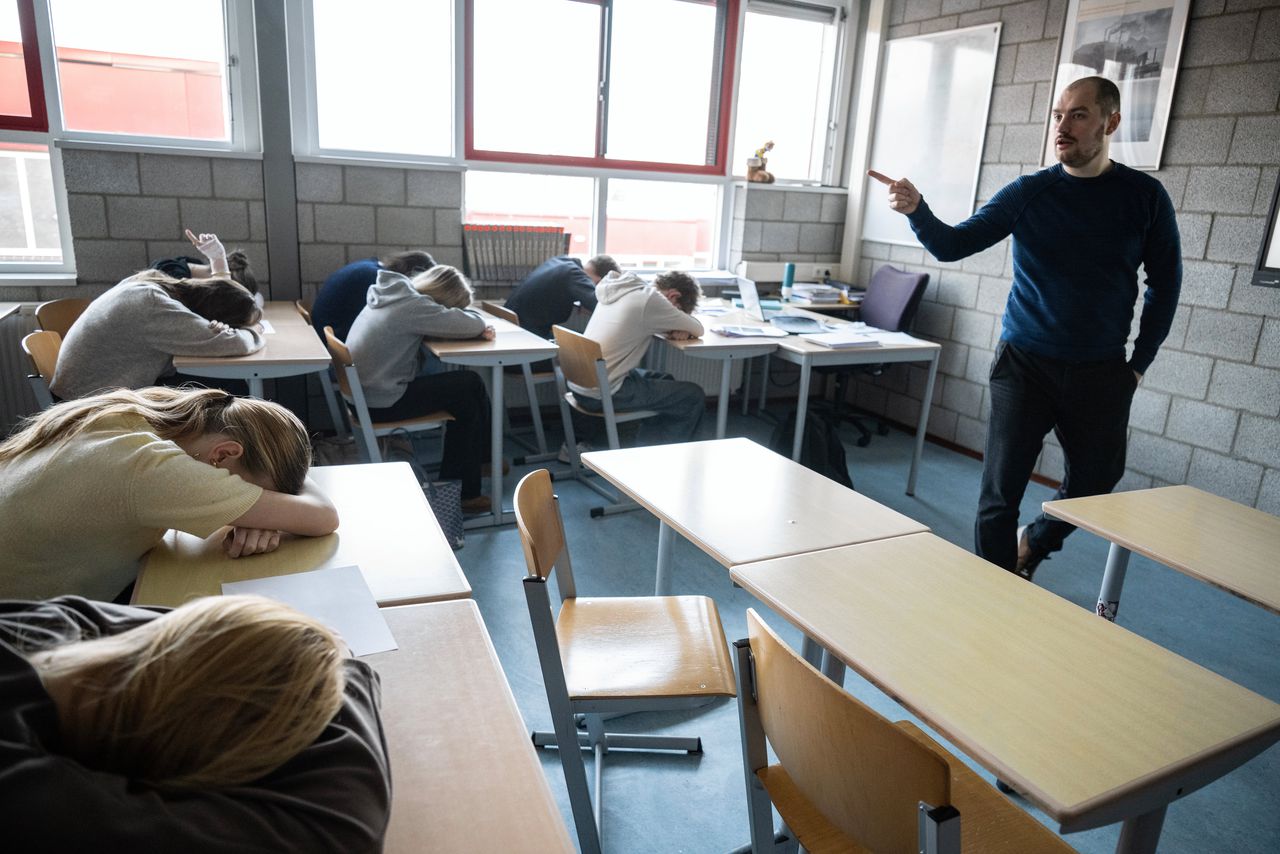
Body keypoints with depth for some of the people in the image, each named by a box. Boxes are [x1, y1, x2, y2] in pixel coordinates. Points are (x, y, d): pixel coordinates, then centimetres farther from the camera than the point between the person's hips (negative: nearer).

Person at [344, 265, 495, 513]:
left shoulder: (396, 294, 6)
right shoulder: (413, 306, -21)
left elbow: (443, 322, 13)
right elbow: (474, 324, -22)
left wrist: (475, 328, -6)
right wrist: (478, 326, 2)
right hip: (381, 404, -9)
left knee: (466, 386, 9)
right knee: (468, 387, -3)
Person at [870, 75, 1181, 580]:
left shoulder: (1145, 196, 0)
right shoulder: (1028, 193, -2)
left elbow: (1164, 283, 7)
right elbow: (952, 246, -8)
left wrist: (1140, 363, 4)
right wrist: (915, 210, -27)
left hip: (1102, 372, 2)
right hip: (1024, 363, -1)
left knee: (1094, 482, 14)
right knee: (1000, 490, -3)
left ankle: (1031, 546, 43)